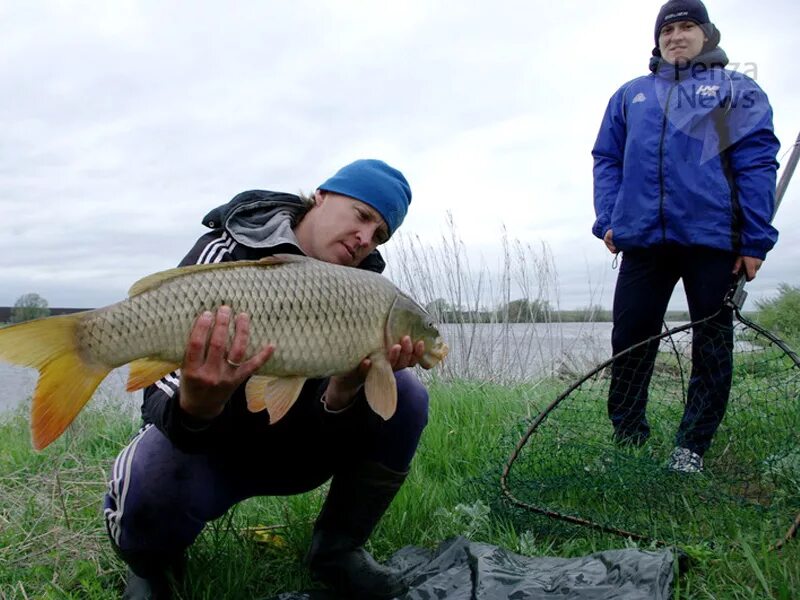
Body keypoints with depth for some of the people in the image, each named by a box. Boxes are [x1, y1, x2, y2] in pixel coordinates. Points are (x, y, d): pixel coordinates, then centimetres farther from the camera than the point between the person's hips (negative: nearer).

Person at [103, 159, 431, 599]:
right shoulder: (225, 255, -19)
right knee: (149, 491, -36)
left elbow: (323, 425, -15)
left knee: (405, 395, -16)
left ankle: (338, 550, 1)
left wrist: (344, 391, -39)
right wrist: (194, 406, -51)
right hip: (211, 446, -3)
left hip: (297, 448, 4)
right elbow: (162, 400, -27)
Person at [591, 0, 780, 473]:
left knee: (712, 345, 4)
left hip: (713, 239, -2)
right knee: (630, 340, 2)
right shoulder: (630, 95, 19)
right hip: (642, 239, 2)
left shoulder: (736, 89, 10)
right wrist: (607, 220, 1)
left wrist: (756, 240, -8)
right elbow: (606, 160, 16)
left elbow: (757, 164, 1)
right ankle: (627, 438, 16)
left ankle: (692, 447, 16)